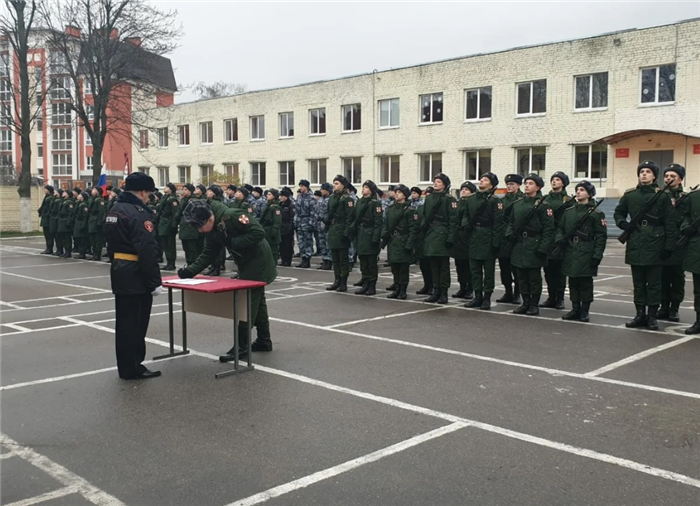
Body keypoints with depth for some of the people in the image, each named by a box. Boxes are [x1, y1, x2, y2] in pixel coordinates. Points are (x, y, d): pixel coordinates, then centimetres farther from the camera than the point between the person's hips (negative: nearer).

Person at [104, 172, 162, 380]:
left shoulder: (114, 210, 12)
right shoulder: (139, 213, -19)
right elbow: (147, 251, -24)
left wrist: (118, 265, 21)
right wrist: (155, 281, -22)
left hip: (120, 273, 9)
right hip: (136, 277, -9)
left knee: (124, 322, 15)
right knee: (135, 323, 0)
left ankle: (126, 366, 25)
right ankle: (132, 369, 7)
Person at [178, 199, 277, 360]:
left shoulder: (232, 215, -28)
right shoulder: (211, 230, -2)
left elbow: (259, 232, -30)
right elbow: (208, 254, 0)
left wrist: (233, 242, -27)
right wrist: (191, 270, -14)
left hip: (258, 260, -9)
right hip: (245, 262, 9)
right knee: (256, 301, 17)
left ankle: (242, 347, 0)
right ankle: (264, 341, 30)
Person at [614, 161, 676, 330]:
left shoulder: (662, 196, -1)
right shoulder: (629, 195, 7)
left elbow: (670, 224, -2)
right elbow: (618, 213, 20)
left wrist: (668, 246, -7)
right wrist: (623, 224, -2)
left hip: (655, 245, -3)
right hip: (635, 245, 3)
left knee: (654, 283, 2)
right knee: (638, 282, 9)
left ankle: (652, 316, 9)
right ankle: (640, 315, 16)